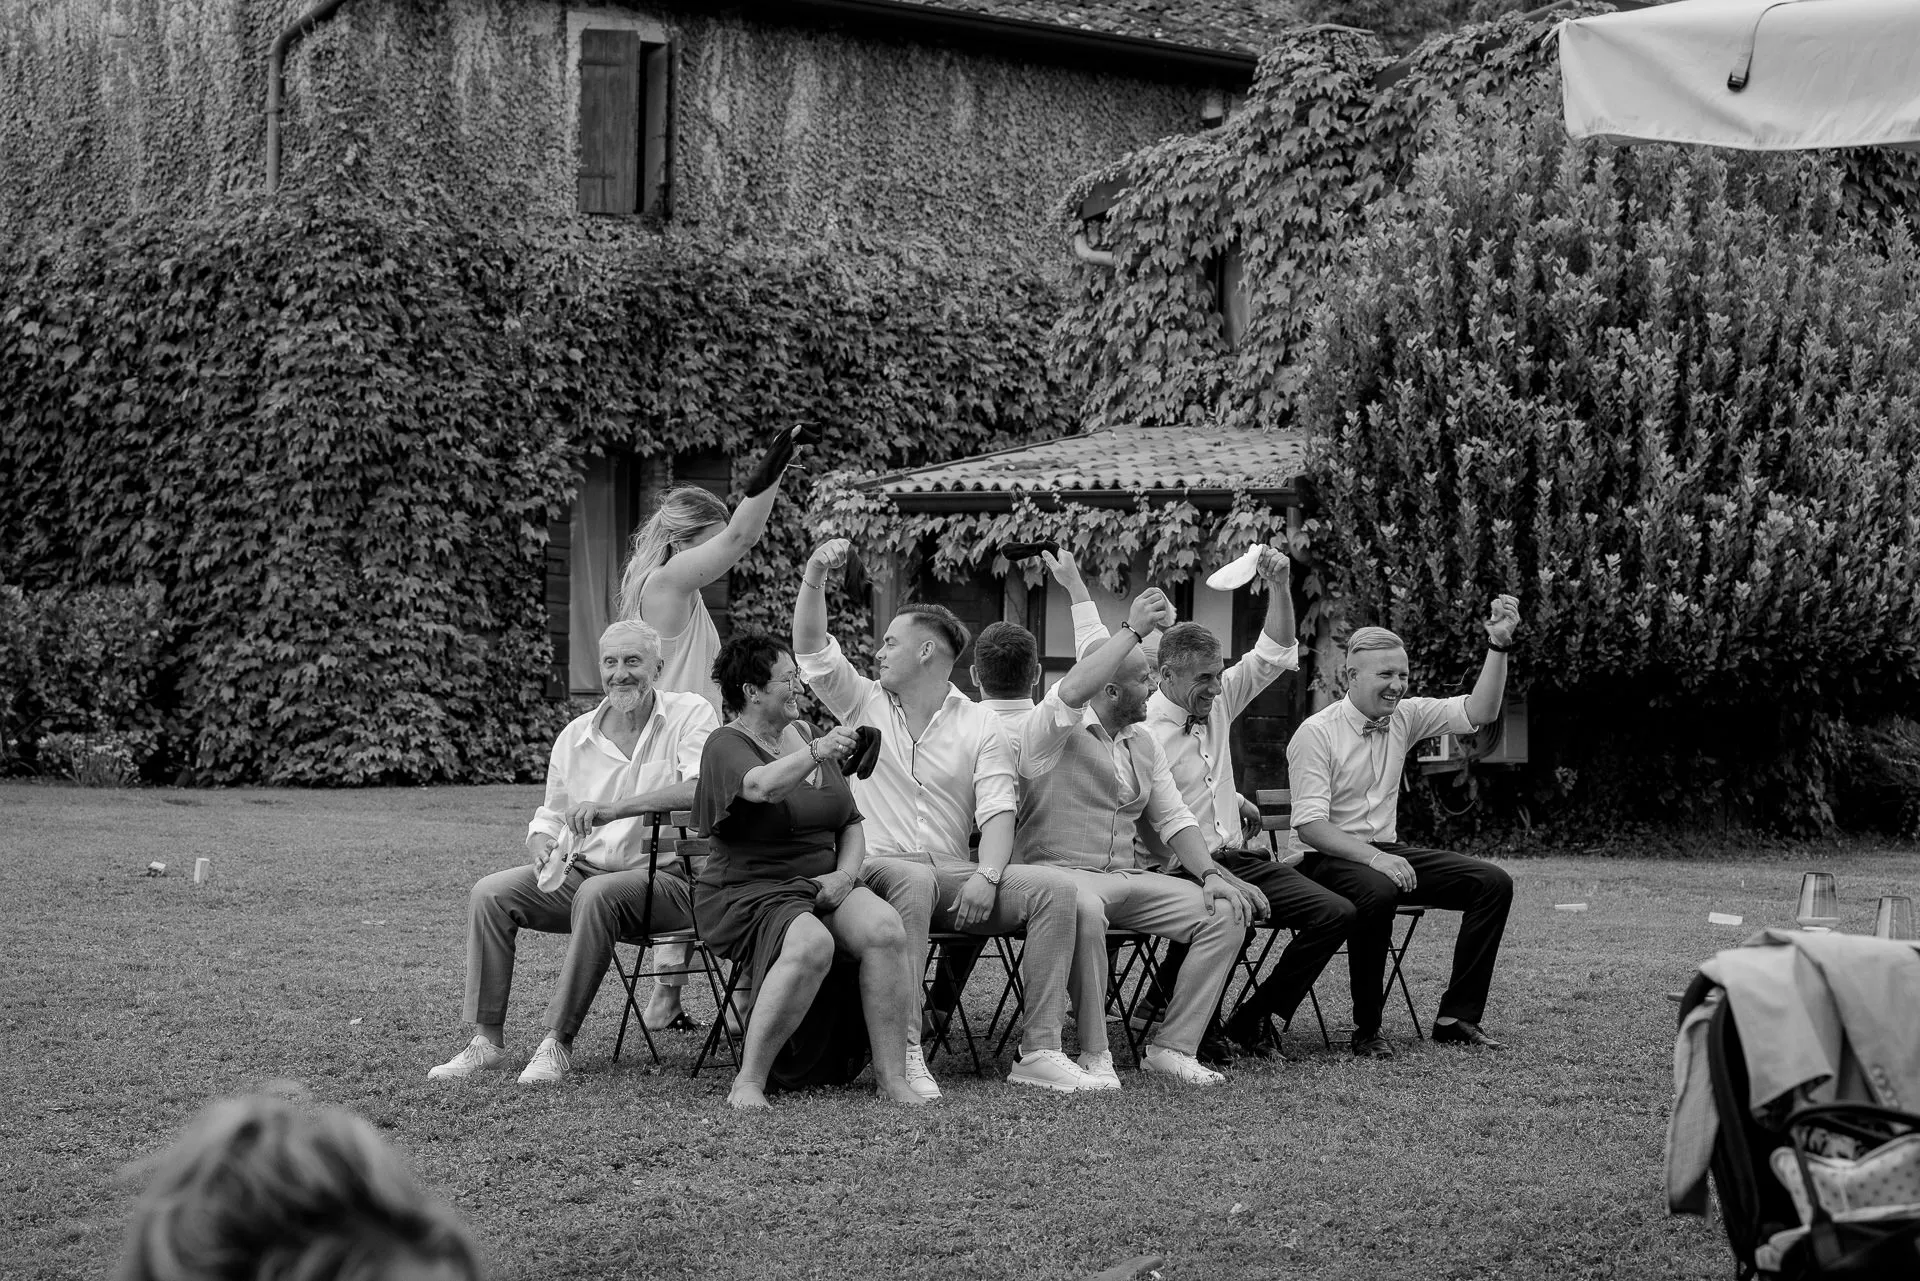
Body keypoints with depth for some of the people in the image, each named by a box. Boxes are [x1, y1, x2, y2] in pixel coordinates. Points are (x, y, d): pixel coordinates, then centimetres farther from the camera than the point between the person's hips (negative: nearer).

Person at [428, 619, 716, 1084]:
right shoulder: (575, 736, 10)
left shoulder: (691, 715, -5)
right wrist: (543, 844, -8)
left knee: (597, 895, -36)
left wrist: (614, 809, -32)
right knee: (489, 894, -13)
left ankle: (559, 1042, -26)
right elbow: (550, 816, 18)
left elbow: (701, 788, -24)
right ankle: (487, 1041, -8)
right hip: (585, 870, 6)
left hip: (667, 876, -5)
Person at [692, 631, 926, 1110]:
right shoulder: (727, 745, -5)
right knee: (811, 944, -36)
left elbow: (851, 824, 19)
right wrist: (816, 753, -47)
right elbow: (763, 785, -30)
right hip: (748, 891, -6)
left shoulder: (805, 737, 17)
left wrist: (844, 874, -1)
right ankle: (748, 1083, -26)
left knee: (885, 929, -25)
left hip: (822, 886, 6)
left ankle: (893, 1079, -22)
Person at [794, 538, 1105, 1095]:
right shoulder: (865, 704, 13)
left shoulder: (980, 725, 11)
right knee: (913, 882, -39)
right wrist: (813, 578, -14)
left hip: (953, 872, 2)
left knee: (1053, 888, -21)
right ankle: (905, 1055, -39)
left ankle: (1040, 1050, -22)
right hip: (878, 865, -2)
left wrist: (986, 877, -17)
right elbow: (811, 648, 1)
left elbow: (997, 812, 0)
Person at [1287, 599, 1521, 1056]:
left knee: (1492, 883, -8)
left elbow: (1478, 712, 0)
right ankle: (1367, 1029, -23)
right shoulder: (1316, 733, -12)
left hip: (1387, 852, 7)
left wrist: (1498, 645, -12)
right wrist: (1372, 858, -31)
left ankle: (1456, 1017, -4)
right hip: (1330, 857, -7)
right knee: (1377, 893, -40)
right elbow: (1310, 823, -19)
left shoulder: (1404, 717, 7)